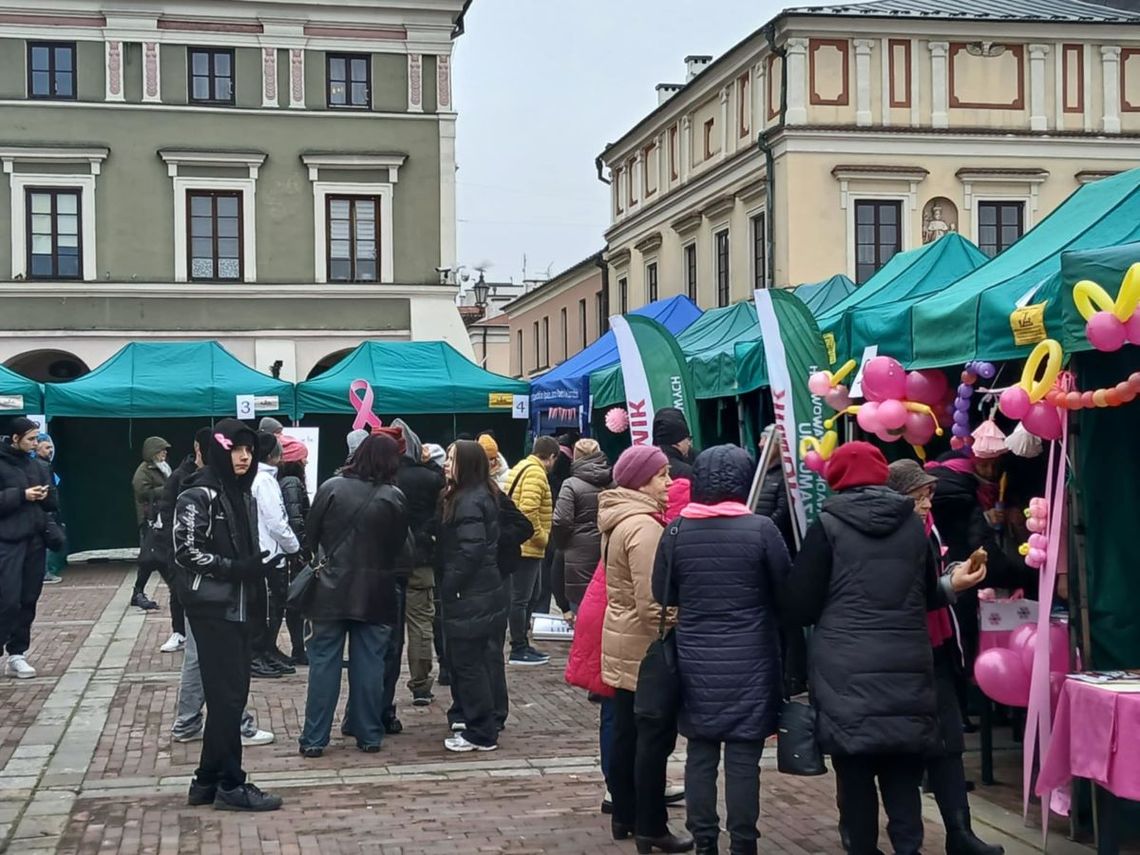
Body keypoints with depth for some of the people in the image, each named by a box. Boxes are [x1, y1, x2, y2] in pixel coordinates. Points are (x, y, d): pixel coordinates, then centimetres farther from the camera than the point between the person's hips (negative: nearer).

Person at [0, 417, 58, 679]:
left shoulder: (35, 465, 15)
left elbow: (53, 502, 18)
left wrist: (44, 496, -4)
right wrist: (22, 495, -18)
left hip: (35, 540, 6)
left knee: (28, 600, 7)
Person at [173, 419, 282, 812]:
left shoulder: (243, 494, 14)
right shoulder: (199, 495, -11)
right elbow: (187, 551, -16)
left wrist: (255, 567, 4)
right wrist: (235, 569, -18)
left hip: (237, 605, 8)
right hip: (211, 607, -8)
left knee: (231, 692, 11)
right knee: (227, 694, -5)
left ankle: (208, 780, 20)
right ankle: (230, 784, 3)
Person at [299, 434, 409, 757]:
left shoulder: (332, 487, -6)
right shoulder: (395, 497, -6)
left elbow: (310, 536, 0)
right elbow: (399, 544, 3)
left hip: (331, 588, 0)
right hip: (374, 593, 0)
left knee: (324, 663, 5)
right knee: (370, 664, 8)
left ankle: (314, 739, 7)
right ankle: (369, 735, 14)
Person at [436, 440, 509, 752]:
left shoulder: (468, 502, -19)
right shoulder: (483, 495, 12)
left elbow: (470, 552, -24)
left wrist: (448, 588, -16)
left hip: (470, 597, -10)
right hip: (487, 592, 10)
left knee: (468, 663, -3)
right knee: (486, 659, 16)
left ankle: (480, 733, 1)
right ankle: (491, 719, 26)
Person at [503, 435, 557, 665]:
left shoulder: (522, 467, 16)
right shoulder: (536, 473, -16)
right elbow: (528, 510, -27)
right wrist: (542, 537, -16)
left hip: (520, 545, 10)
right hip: (527, 547, -10)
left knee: (527, 597, 17)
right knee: (521, 598, -4)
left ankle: (523, 645, 24)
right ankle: (518, 650, 1)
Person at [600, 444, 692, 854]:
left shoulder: (618, 520, 10)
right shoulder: (644, 526, -21)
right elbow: (651, 601, -25)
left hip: (622, 641, 10)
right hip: (647, 646, -10)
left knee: (626, 732, 15)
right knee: (655, 737, -2)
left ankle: (625, 817, 23)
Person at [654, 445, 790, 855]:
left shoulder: (677, 530, -1)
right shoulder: (760, 529, -10)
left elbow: (663, 595, 7)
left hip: (695, 659, 3)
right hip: (748, 660, -3)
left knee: (700, 752, 10)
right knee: (743, 756, 2)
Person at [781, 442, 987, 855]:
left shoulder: (828, 526, -4)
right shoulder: (913, 524, 8)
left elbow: (798, 607, -4)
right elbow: (925, 596, 14)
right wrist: (952, 584, 30)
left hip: (847, 673, -3)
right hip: (906, 669, 3)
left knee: (855, 775, 6)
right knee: (903, 775, 10)